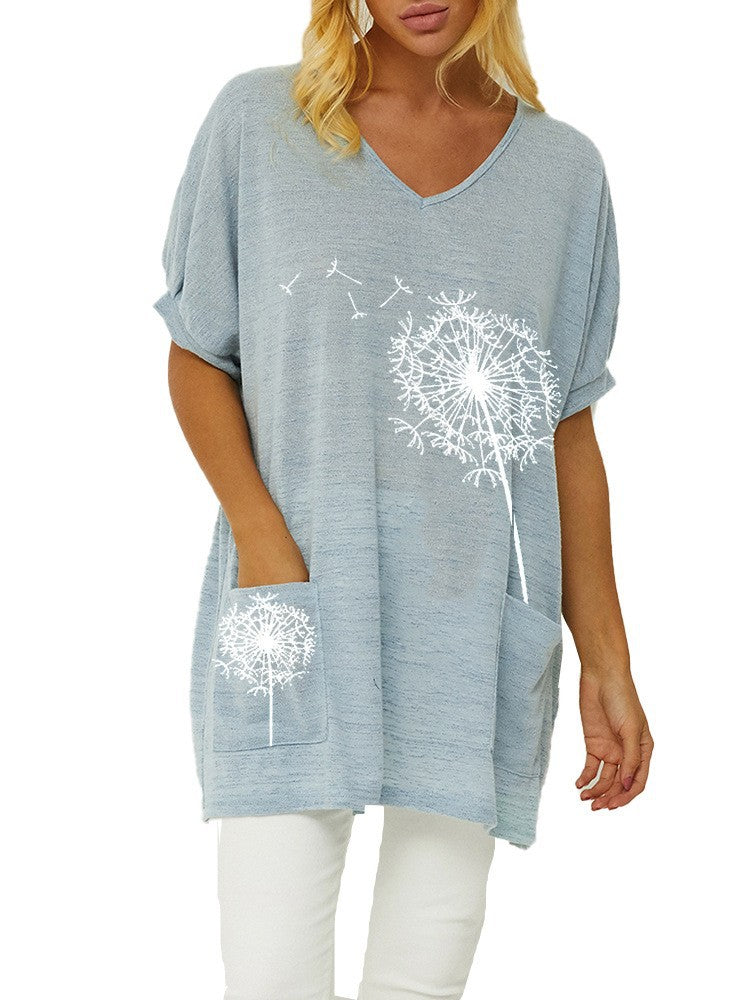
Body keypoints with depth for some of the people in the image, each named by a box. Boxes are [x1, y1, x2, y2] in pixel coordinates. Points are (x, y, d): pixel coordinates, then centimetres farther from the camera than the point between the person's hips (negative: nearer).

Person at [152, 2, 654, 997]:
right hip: (293, 618, -1)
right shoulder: (257, 122, 4)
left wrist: (607, 663, 7)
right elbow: (197, 356, 6)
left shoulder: (564, 170, 9)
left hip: (483, 640, 2)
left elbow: (567, 432, 10)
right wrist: (261, 535, -10)